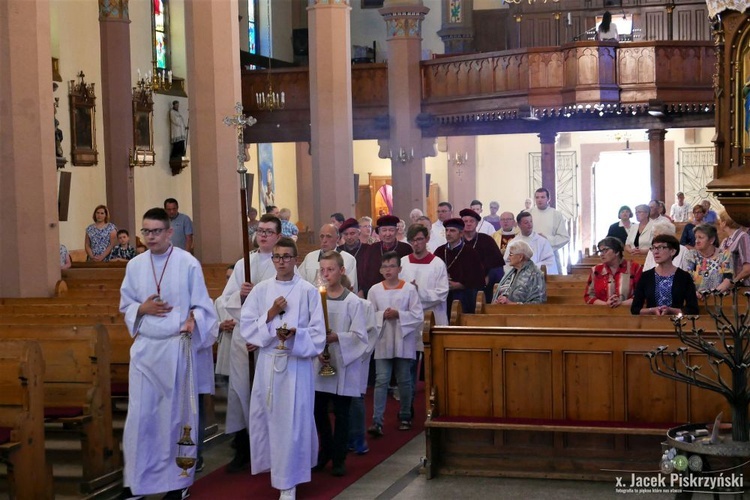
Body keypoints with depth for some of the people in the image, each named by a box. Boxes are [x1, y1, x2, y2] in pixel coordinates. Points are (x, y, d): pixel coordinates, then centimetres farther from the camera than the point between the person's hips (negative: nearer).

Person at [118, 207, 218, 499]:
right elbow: (125, 305, 14)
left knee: (177, 414, 5)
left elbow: (202, 305, -3)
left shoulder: (188, 264, -5)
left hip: (178, 347, -3)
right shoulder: (134, 266, 6)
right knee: (140, 414, 3)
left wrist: (193, 320, -23)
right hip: (144, 347, 3)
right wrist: (143, 309, -7)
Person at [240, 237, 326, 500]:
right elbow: (246, 326, 2)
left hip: (297, 362, -3)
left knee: (293, 421, -3)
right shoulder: (260, 290, 6)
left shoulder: (308, 291, -2)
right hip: (267, 362, 3)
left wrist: (294, 334, -20)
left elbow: (318, 333, -3)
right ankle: (275, 465, 30)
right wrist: (270, 314, -11)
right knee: (266, 417, 7)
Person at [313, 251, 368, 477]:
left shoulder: (353, 302, -6)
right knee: (318, 411, 10)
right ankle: (326, 450, 29)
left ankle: (338, 459, 14)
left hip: (344, 365, -3)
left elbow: (360, 336, -8)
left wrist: (336, 337, -21)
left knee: (341, 414, 3)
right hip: (319, 364, 3)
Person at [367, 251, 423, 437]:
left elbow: (418, 316, -4)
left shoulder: (410, 289, -2)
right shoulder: (375, 290, 3)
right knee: (381, 381, -5)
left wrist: (398, 314, -16)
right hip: (382, 342, 1)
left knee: (404, 381, 9)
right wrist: (383, 315, -14)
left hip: (403, 341, -1)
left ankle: (405, 417, 24)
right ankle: (377, 421, -8)